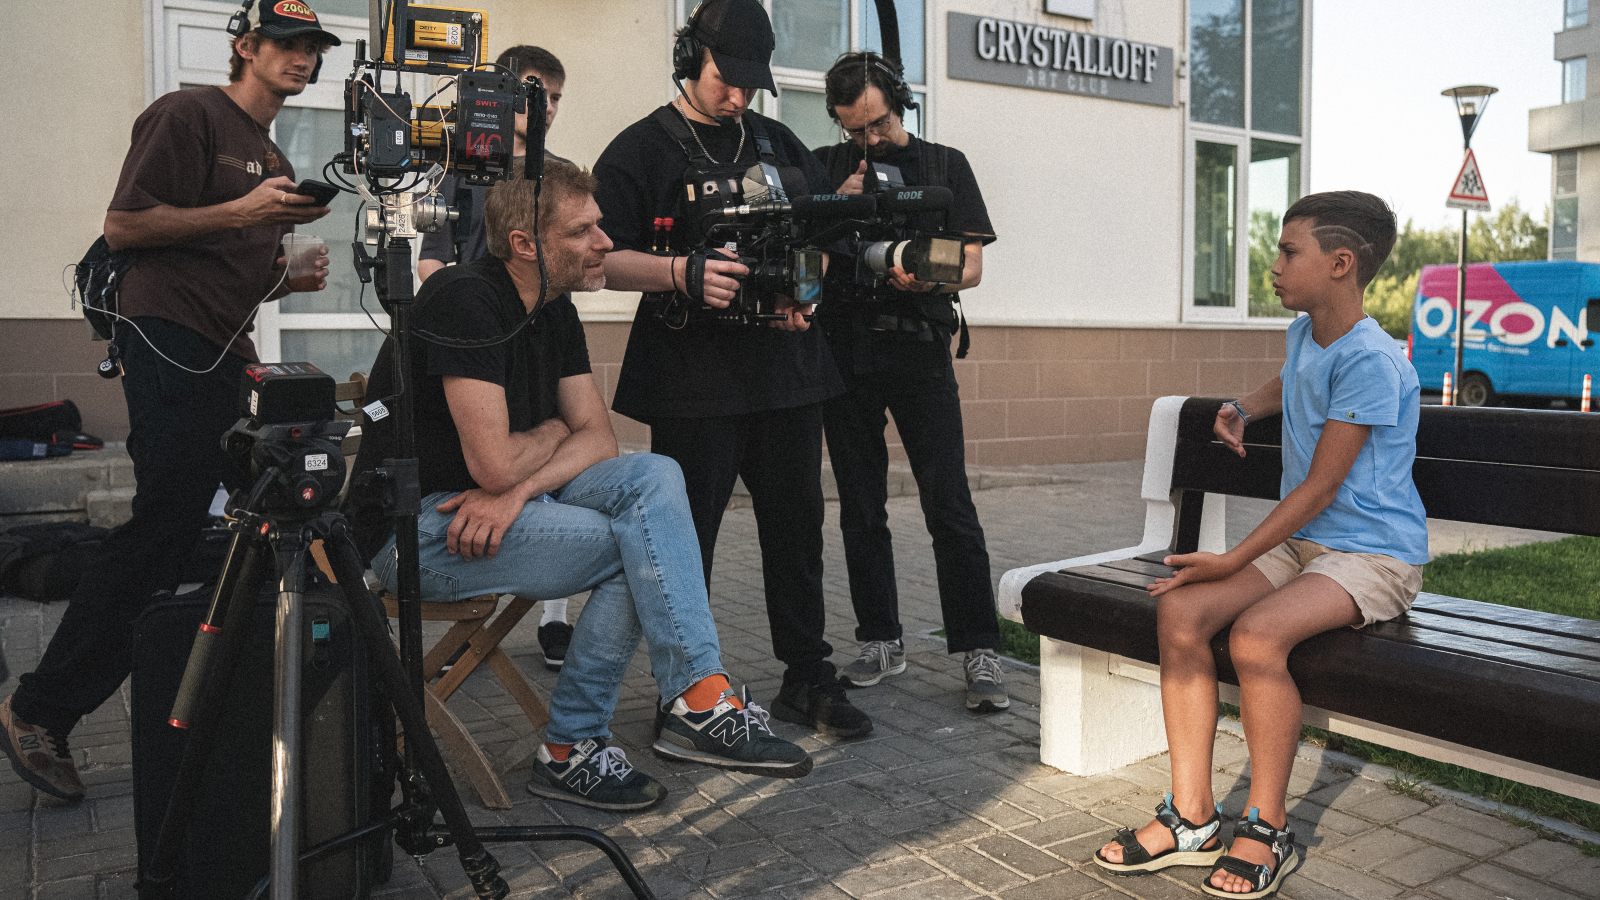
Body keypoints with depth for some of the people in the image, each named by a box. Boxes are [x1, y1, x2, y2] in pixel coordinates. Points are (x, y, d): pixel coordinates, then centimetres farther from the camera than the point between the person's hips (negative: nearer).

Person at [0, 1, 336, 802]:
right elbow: (124, 226, -10)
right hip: (173, 349, -9)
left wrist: (293, 277, 8)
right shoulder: (188, 114, -2)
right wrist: (240, 212, -16)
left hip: (231, 360, 9)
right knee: (160, 533, -10)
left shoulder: (271, 158, 24)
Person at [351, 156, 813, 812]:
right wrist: (553, 432, -3)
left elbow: (598, 439, 2)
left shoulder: (555, 310, 7)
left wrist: (520, 489, -18)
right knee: (640, 545, -20)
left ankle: (695, 698, -18)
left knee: (654, 476, -14)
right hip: (422, 529, -8)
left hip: (497, 508, 8)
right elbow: (493, 465, -26)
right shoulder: (464, 299, -20)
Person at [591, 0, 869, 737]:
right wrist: (681, 273, -23)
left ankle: (807, 679, 22)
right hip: (692, 379, -4)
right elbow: (602, 259, -6)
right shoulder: (642, 149, 1)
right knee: (686, 538, 2)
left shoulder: (780, 145, 16)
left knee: (796, 527, 9)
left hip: (787, 368, 5)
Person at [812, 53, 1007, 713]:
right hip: (844, 348, 2)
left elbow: (971, 264, 4)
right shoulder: (826, 167, 13)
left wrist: (929, 278, -17)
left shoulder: (944, 165, 11)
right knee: (861, 508, 6)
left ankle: (979, 651, -1)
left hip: (918, 345, -2)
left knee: (950, 507, -7)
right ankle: (881, 643, 17)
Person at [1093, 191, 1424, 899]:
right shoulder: (1304, 334, 10)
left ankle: (1267, 830, -13)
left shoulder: (1369, 361, -16)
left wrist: (1235, 561, -20)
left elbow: (1320, 488, -19)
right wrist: (1242, 407, 17)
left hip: (1375, 556, -8)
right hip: (1301, 543, 8)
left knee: (1256, 634, -33)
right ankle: (1191, 818, -9)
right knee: (1179, 610, -16)